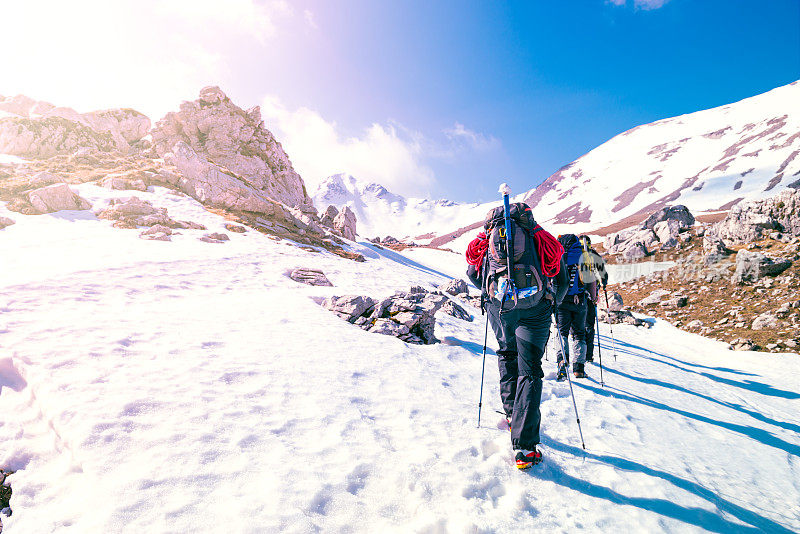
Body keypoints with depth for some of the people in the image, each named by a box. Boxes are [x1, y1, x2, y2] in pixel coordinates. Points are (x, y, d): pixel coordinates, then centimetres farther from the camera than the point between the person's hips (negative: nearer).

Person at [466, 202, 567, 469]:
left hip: (498, 305, 1)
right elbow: (561, 282, 17)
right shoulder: (542, 240, 17)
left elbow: (473, 274, 20)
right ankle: (523, 445, -5)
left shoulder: (488, 239, 18)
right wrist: (551, 303, 32)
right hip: (535, 307, -1)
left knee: (507, 355, 26)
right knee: (529, 371, 1)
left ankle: (512, 414, 31)